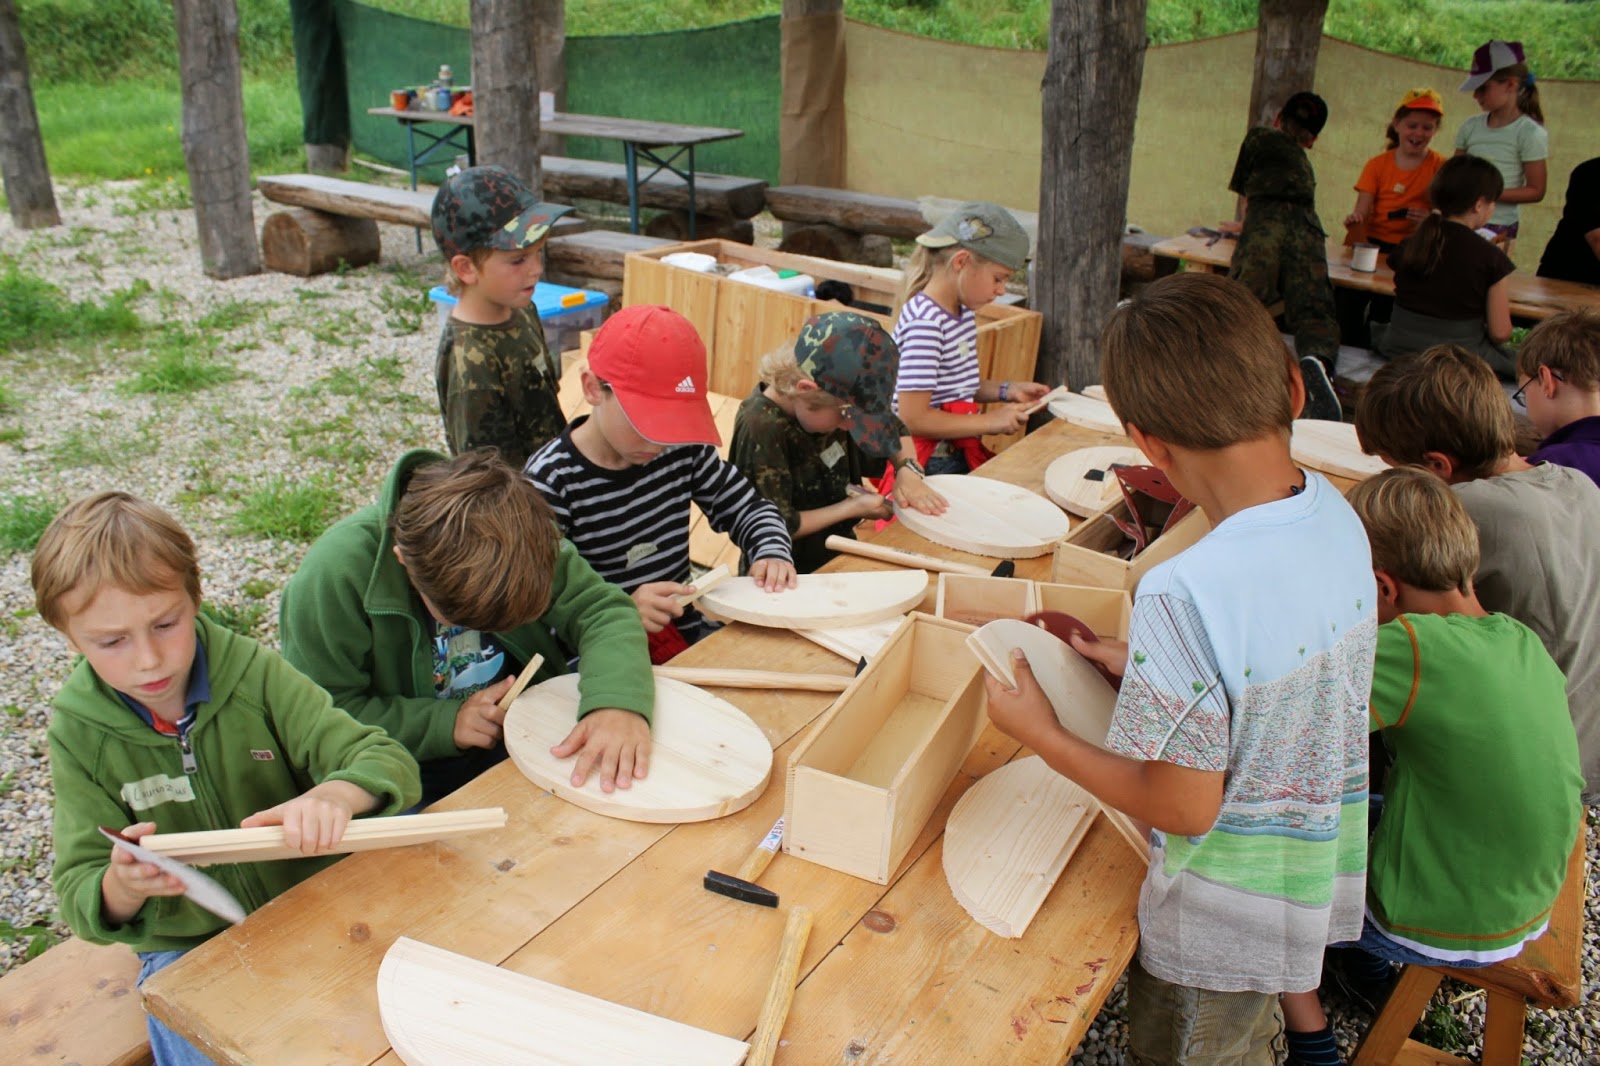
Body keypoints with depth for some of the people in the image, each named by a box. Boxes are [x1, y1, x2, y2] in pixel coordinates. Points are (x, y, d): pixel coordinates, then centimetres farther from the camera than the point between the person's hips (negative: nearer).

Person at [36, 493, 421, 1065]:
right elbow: (80, 897, -4)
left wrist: (336, 795, -37)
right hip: (187, 949, 1)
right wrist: (121, 886, -29)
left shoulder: (254, 673, -10)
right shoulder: (79, 734, -5)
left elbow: (388, 762, -13)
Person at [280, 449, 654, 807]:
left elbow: (602, 611, -14)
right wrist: (445, 722, -22)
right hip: (415, 778, -2)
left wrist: (619, 703, -35)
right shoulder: (331, 576, -20)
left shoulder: (522, 536, -11)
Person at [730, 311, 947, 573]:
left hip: (838, 556, 9)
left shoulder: (834, 399, -5)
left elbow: (894, 430, 13)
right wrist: (852, 508, -15)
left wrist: (908, 469, -6)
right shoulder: (763, 432, -25)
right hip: (792, 578, -9)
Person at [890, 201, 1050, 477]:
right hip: (929, 463, -9)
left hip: (960, 452, 9)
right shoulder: (925, 322, -20)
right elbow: (913, 418, -23)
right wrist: (990, 421, -15)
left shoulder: (964, 310, 9)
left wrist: (1007, 390, 8)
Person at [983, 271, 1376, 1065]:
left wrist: (1040, 734, -15)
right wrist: (1144, 666, 5)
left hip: (1225, 925, -7)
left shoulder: (1185, 597, -37)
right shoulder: (1333, 513, -12)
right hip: (1320, 874, 7)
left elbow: (1184, 807, -26)